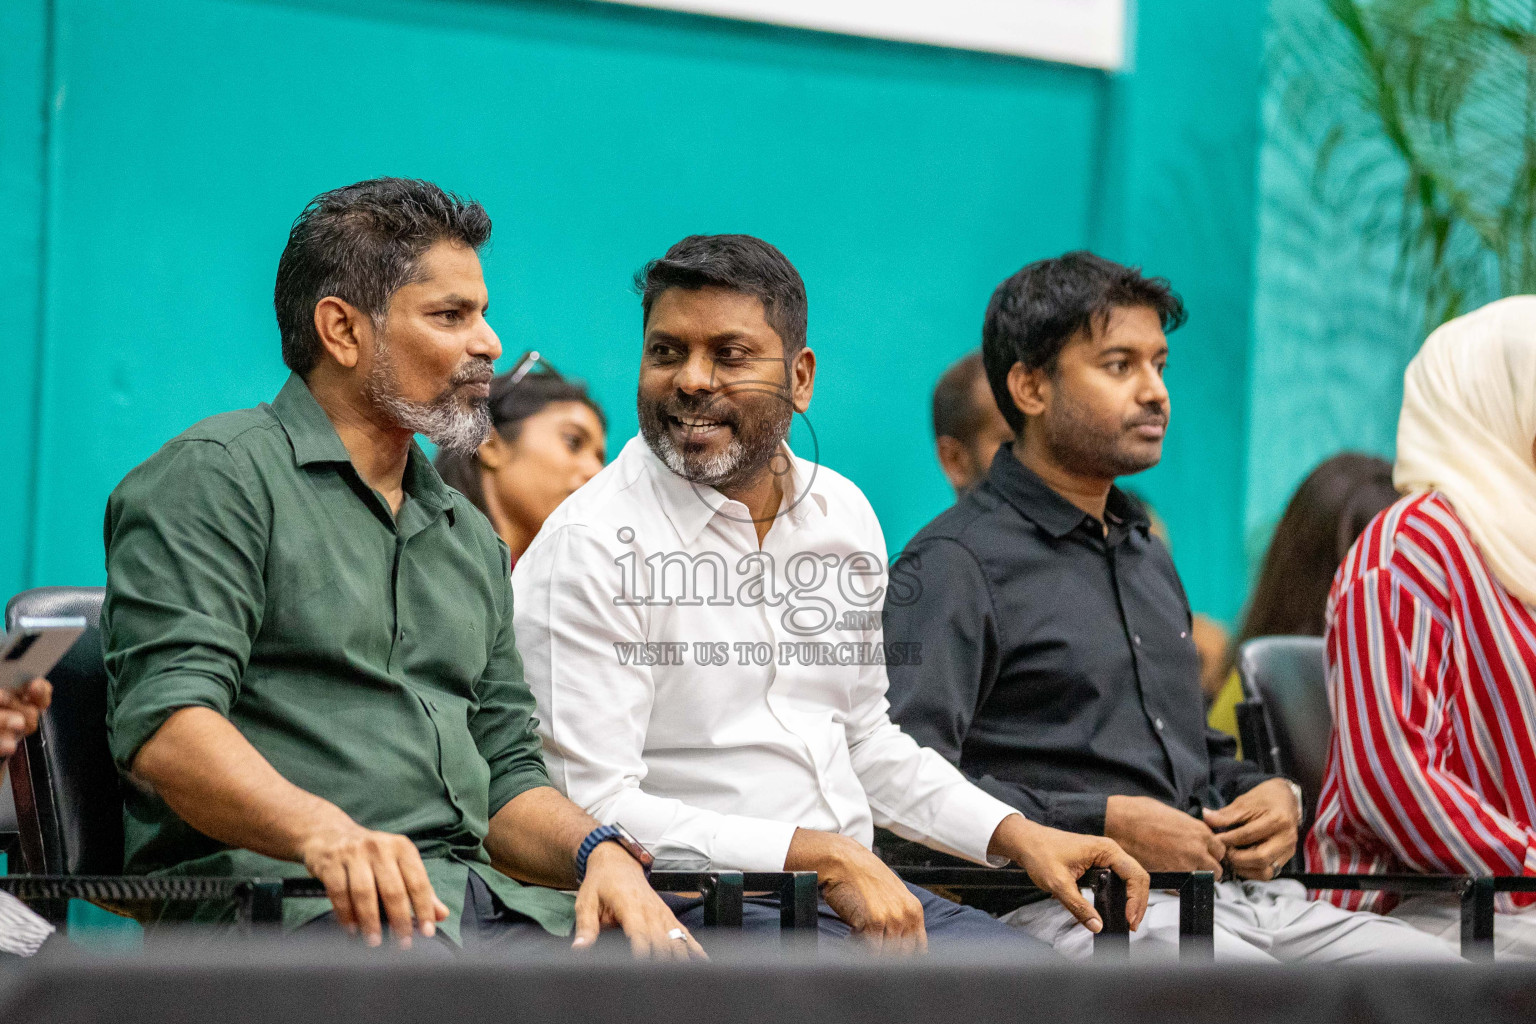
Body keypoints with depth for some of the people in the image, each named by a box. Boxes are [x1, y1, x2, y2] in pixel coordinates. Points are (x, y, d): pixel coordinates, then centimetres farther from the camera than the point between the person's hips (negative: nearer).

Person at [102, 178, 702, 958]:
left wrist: (599, 850, 2)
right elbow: (163, 724, -12)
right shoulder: (216, 476, 3)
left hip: (480, 900, 7)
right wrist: (322, 830, -30)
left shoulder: (469, 535, 29)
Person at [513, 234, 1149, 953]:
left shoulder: (843, 515, 13)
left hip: (863, 891, 7)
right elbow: (593, 809, -16)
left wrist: (1017, 836, 10)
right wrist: (823, 855, -20)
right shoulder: (589, 548, -9)